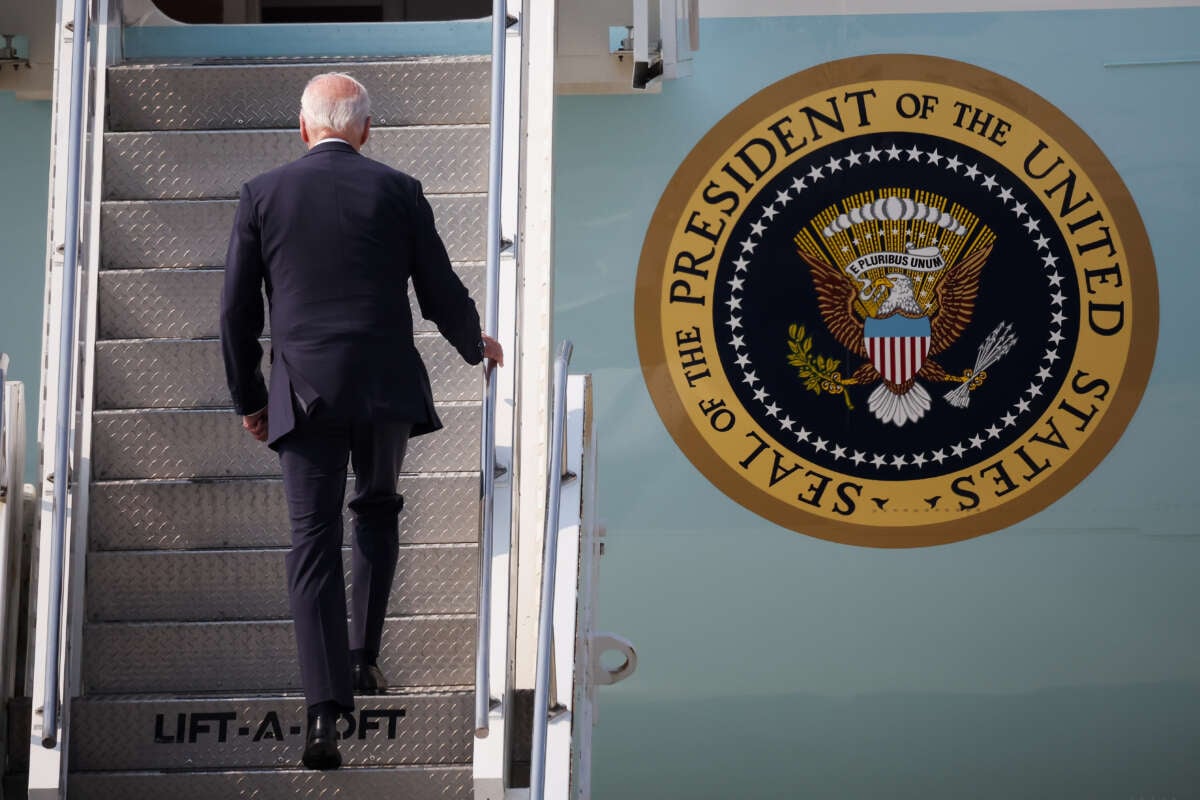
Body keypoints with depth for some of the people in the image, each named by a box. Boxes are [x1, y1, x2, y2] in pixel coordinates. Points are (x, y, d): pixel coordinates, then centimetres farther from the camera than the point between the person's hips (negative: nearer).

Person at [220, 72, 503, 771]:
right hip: (386, 383, 0)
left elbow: (237, 311, 5)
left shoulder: (262, 195, 4)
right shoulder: (398, 190, 2)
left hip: (304, 391, 0)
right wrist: (476, 344, 26)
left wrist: (248, 398, 17)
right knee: (378, 510, 24)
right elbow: (441, 291, 5)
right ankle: (364, 656, 16)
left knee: (314, 538, -1)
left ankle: (326, 710, -10)